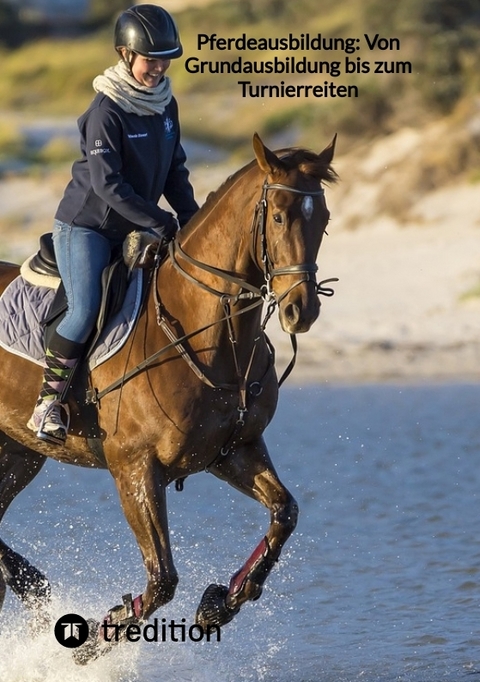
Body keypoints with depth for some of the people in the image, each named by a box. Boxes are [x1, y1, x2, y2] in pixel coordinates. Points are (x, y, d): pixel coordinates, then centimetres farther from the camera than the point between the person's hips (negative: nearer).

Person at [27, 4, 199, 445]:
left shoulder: (166, 105, 3)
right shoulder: (107, 111, -20)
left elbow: (174, 170, 11)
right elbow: (107, 184, -24)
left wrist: (192, 219, -3)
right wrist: (161, 222, -24)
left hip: (133, 229, 8)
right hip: (85, 226, -8)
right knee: (86, 309, -23)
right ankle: (49, 401, -13)